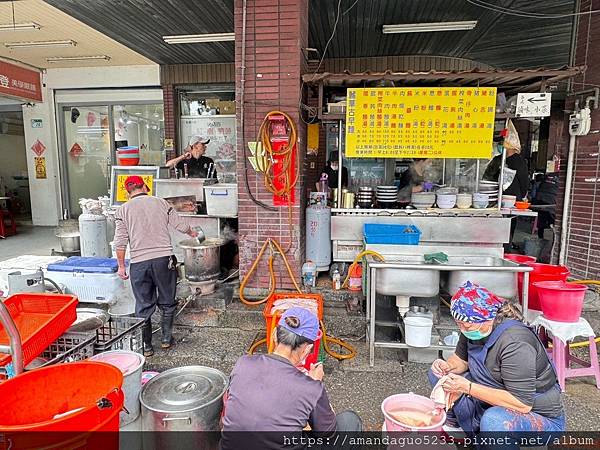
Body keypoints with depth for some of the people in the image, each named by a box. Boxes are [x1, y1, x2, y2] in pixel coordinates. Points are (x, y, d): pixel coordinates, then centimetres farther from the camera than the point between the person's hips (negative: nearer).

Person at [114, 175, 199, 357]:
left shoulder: (123, 210, 2)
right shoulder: (161, 203, 5)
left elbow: (120, 242, -2)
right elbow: (180, 224, 10)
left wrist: (121, 266, 7)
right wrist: (191, 233, 31)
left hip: (139, 263, 0)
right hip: (164, 259, 0)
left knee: (143, 306, 11)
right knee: (167, 302, 16)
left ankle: (146, 346, 18)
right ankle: (166, 338, 24)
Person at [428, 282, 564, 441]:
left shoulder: (515, 344, -30)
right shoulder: (474, 330, -6)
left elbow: (522, 404, -31)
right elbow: (461, 359, 8)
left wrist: (468, 387, -34)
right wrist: (447, 366, -15)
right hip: (493, 405, 8)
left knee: (494, 420, -41)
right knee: (438, 374, 0)